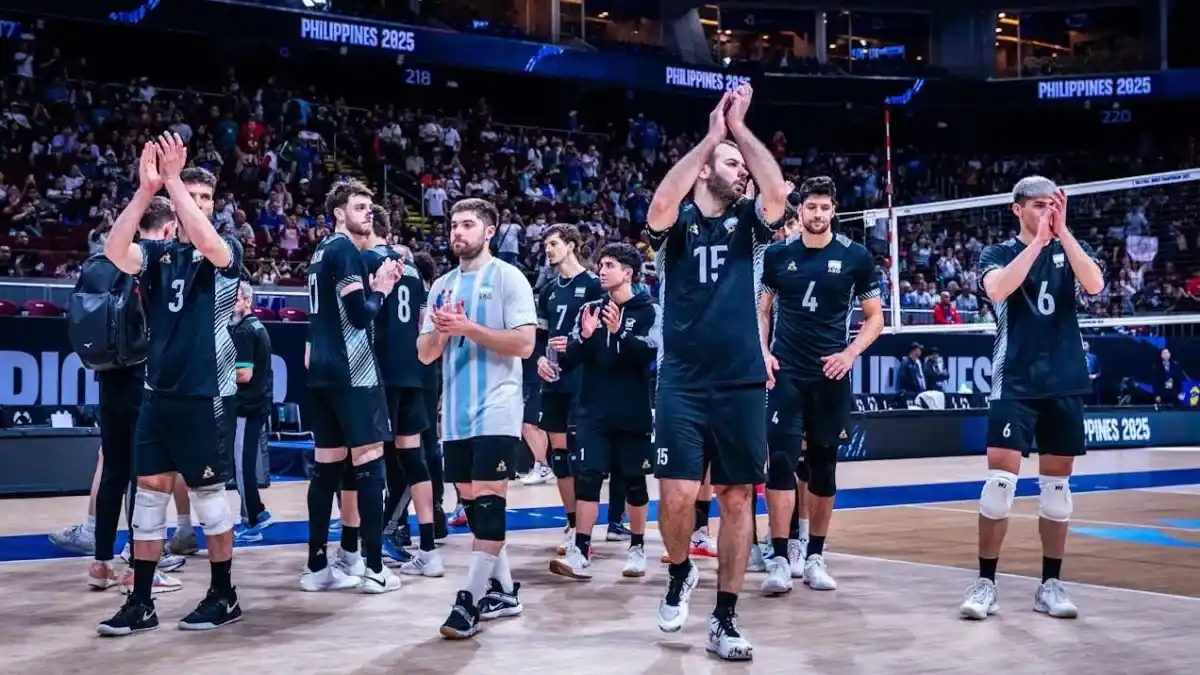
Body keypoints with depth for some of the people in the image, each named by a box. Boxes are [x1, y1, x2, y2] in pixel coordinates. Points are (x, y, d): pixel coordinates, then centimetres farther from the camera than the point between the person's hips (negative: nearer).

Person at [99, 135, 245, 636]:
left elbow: (206, 244, -25)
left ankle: (223, 596, 17)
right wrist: (145, 189, -20)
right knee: (149, 493, 6)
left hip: (206, 395, -4)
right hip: (158, 393, 4)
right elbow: (114, 252, -13)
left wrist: (173, 178, -22)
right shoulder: (158, 252, 7)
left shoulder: (228, 252, -2)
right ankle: (141, 603, 14)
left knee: (208, 495, 3)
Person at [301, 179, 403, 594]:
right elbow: (359, 314, -19)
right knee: (370, 464, -5)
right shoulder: (345, 250, -10)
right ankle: (373, 568, -4)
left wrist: (374, 287, 12)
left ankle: (317, 567, 12)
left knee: (327, 466, 9)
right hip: (352, 373, -9)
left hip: (323, 372, 9)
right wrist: (381, 290, -1)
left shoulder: (323, 251, 19)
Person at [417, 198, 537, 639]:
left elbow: (524, 343, -13)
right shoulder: (442, 285, 15)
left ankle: (471, 600, -6)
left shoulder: (508, 278, -3)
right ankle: (503, 591, 22)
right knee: (471, 503, 11)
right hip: (456, 414, 7)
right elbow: (425, 354, 13)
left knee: (488, 502, -8)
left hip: (495, 412, -7)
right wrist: (440, 332, -8)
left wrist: (469, 328, -18)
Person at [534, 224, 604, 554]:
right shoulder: (549, 290, 16)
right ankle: (572, 523, 18)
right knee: (558, 453, 9)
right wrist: (540, 359, 2)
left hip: (583, 381, -7)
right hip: (554, 381, 7)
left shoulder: (592, 284, -5)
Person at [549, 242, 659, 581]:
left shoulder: (648, 310, -2)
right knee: (587, 479, -4)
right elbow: (569, 358, 3)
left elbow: (650, 351, -18)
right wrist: (585, 337, -17)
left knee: (634, 482, 7)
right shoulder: (590, 309, 9)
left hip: (633, 413, -3)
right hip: (594, 412, 3)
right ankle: (580, 554, -4)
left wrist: (618, 332, -33)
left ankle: (637, 549, 21)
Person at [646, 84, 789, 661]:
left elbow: (777, 192, -12)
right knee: (677, 494, -11)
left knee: (737, 499, 4)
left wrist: (740, 128, -10)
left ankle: (724, 620, 15)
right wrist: (712, 134, -17)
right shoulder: (678, 222, 3)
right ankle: (680, 573, 21)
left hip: (742, 385, 3)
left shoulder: (747, 223, 8)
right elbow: (660, 205, -21)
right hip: (683, 385, -2)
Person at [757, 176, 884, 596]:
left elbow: (875, 316, 5)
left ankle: (814, 557, 18)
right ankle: (781, 558, -8)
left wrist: (851, 353, -10)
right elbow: (762, 310, 13)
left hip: (831, 376, 0)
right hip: (786, 373, 0)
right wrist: (763, 353, -2)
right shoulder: (777, 254, 4)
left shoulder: (855, 256, 1)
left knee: (823, 467, 7)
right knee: (781, 461, -10)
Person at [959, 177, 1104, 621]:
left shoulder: (1070, 249, 9)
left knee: (1056, 484, 7)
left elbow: (1094, 284, -13)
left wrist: (1062, 232, -18)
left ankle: (1050, 584, 16)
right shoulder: (998, 254, 3)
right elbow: (998, 288, -20)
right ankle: (986, 582, 0)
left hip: (1065, 384, 3)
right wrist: (1038, 240, -20)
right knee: (1000, 478, -9)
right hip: (1014, 383, -3)